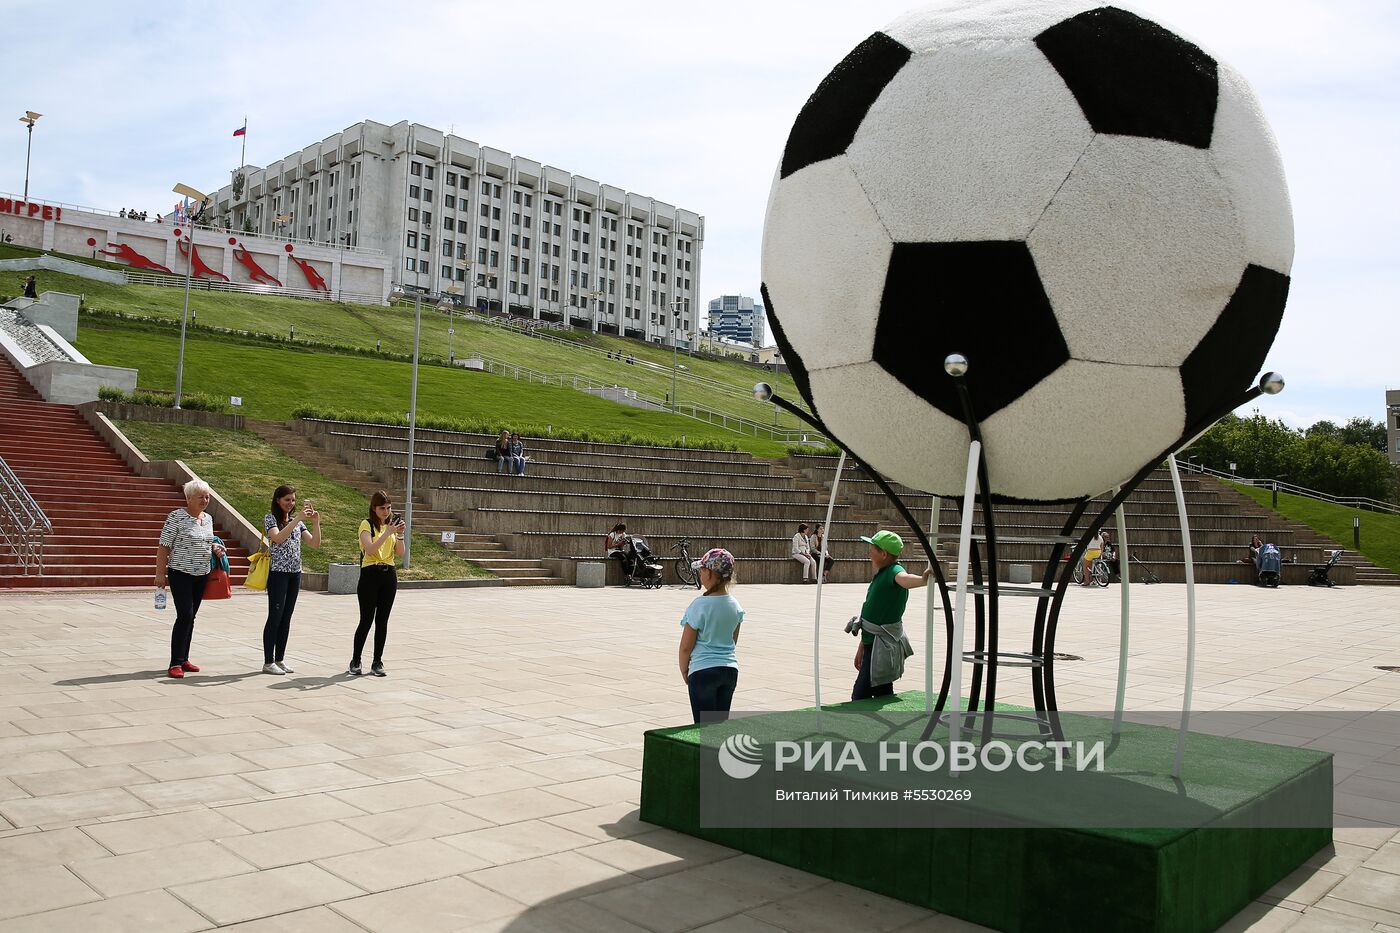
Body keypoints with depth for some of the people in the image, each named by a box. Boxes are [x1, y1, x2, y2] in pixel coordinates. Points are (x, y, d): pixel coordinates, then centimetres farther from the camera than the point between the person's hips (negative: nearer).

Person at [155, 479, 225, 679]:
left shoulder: (208, 518, 10)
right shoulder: (176, 517, -10)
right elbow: (164, 547, -10)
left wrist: (214, 547, 3)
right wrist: (160, 573, -14)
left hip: (202, 575, 7)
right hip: (181, 574, -7)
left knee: (190, 617, 10)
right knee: (185, 615, -12)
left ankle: (183, 659, 18)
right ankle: (176, 663, -7)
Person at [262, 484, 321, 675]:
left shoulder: (298, 522, 13)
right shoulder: (270, 518, -4)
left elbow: (315, 543, 5)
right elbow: (278, 538, -23)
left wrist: (316, 523, -9)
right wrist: (298, 519, -27)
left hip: (295, 573, 6)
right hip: (278, 573, -6)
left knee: (286, 617, 9)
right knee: (275, 616, -5)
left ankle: (280, 659, 16)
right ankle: (268, 662, 2)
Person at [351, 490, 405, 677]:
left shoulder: (392, 524, 10)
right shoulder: (367, 524, -5)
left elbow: (400, 553, 4)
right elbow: (370, 549, -20)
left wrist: (400, 535, -10)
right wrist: (387, 533, -25)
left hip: (389, 575, 5)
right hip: (370, 574, -5)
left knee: (382, 621, 6)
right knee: (366, 620, -3)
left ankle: (377, 662, 12)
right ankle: (355, 661, 12)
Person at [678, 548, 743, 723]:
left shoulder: (700, 605, -16)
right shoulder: (735, 605, 1)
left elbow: (686, 646, -10)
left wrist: (684, 671, 4)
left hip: (703, 671, -6)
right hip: (730, 669, 6)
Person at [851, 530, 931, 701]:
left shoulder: (894, 571, -17)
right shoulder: (880, 575, 14)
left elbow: (904, 579, -44)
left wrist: (923, 579, -67)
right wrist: (862, 647, 25)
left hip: (883, 647, -10)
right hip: (873, 644, 10)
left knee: (860, 697, -8)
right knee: (883, 695, 16)